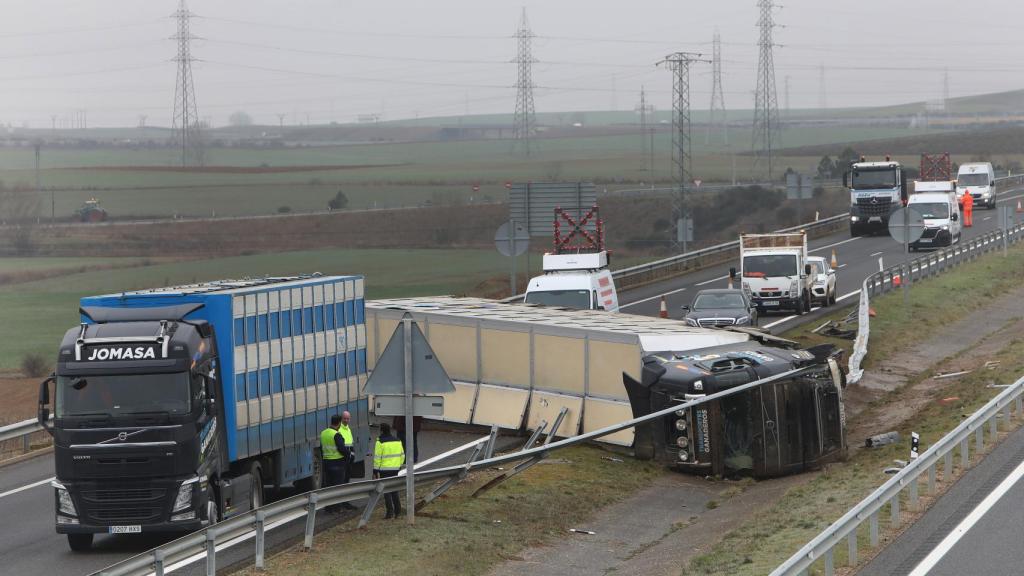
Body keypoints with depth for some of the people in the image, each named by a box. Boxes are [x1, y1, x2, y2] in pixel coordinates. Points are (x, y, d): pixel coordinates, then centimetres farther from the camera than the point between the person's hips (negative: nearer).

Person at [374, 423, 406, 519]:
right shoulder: (397, 441, 7)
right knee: (394, 490, 16)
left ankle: (390, 512, -4)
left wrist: (375, 471, -8)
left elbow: (377, 458, -13)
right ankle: (398, 511, 14)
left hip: (384, 469, -6)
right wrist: (399, 466, 23)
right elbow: (402, 455, 13)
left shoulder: (380, 442, -11)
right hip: (395, 469, 6)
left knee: (386, 491, 0)